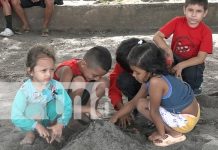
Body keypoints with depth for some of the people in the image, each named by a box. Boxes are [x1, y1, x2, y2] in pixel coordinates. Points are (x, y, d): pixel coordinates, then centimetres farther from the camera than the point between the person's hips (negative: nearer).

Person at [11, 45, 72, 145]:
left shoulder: (56, 86, -19)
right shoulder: (25, 90, -25)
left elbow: (68, 106, -18)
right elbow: (16, 117, -29)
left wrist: (60, 125, -30)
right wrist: (37, 126, -35)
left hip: (51, 118, 2)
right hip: (33, 120, -2)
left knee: (58, 103, -25)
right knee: (35, 108, -33)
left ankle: (52, 131, 0)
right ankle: (30, 133, -4)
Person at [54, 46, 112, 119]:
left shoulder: (90, 67, -13)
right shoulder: (68, 70, -32)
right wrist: (89, 109, -40)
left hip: (77, 99, 6)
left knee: (104, 82, -14)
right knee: (79, 81, -34)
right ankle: (74, 116, -18)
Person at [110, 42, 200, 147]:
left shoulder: (155, 82, -27)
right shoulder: (149, 79, 2)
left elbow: (154, 112, -18)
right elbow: (133, 102, 11)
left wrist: (161, 133, -5)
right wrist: (115, 117, 12)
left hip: (186, 121, -9)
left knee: (142, 104, -10)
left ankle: (175, 134, -2)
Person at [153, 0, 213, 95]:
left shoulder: (206, 32, -19)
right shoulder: (177, 22, -16)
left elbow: (200, 58, -21)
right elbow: (157, 37, -19)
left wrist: (181, 65, -35)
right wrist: (168, 51, -36)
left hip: (193, 62, -1)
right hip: (175, 58, 2)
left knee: (192, 73, -33)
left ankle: (193, 90, 4)